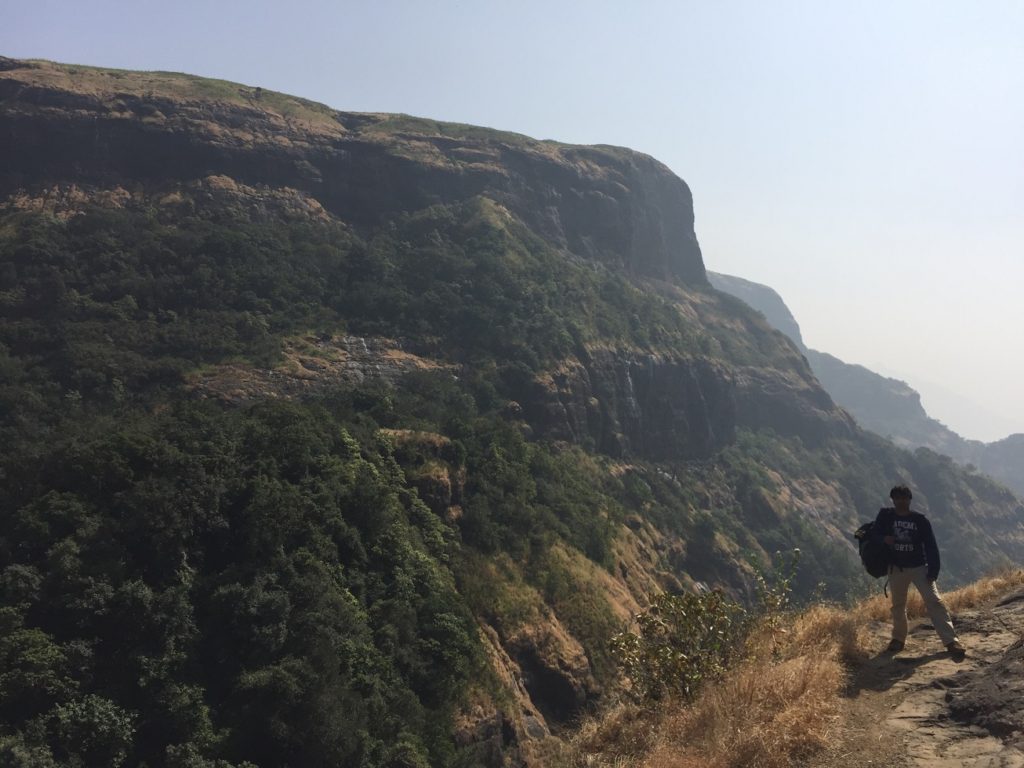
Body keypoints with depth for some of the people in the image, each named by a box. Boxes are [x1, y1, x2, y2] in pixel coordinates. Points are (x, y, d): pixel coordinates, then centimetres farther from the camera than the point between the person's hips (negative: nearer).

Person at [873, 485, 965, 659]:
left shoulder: (920, 520, -7)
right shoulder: (885, 515, -3)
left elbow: (931, 546, -6)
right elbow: (874, 534, 6)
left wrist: (933, 571, -12)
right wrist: (883, 539, -18)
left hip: (919, 567, -2)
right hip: (896, 568, 2)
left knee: (934, 601, -13)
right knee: (898, 605, 12)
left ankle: (951, 641, -14)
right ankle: (898, 638, 29)